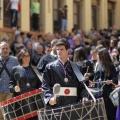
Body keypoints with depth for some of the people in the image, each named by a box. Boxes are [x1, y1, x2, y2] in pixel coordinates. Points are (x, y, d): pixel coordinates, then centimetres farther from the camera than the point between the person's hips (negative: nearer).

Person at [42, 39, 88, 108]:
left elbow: (81, 86, 12)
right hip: (56, 106, -2)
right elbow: (45, 86, 2)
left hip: (74, 105, 2)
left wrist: (84, 97, -8)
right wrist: (50, 98, -16)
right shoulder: (50, 67, 7)